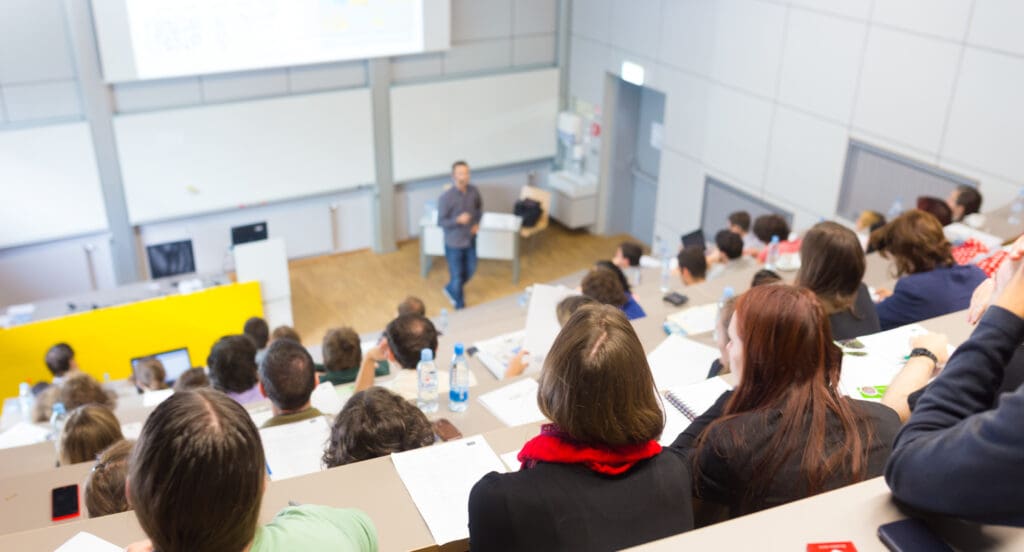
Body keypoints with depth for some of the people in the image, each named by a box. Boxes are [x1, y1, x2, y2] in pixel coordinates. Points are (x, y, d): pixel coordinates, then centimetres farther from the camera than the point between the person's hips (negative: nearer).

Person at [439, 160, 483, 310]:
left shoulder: (473, 191, -8)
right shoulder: (446, 198, -23)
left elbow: (479, 206, 13)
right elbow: (441, 221, -17)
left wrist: (477, 222, -2)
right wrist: (458, 220, -33)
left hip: (470, 240, 5)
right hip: (454, 243, -5)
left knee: (470, 270, 20)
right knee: (457, 275, 9)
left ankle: (451, 289, 47)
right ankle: (460, 306, 30)